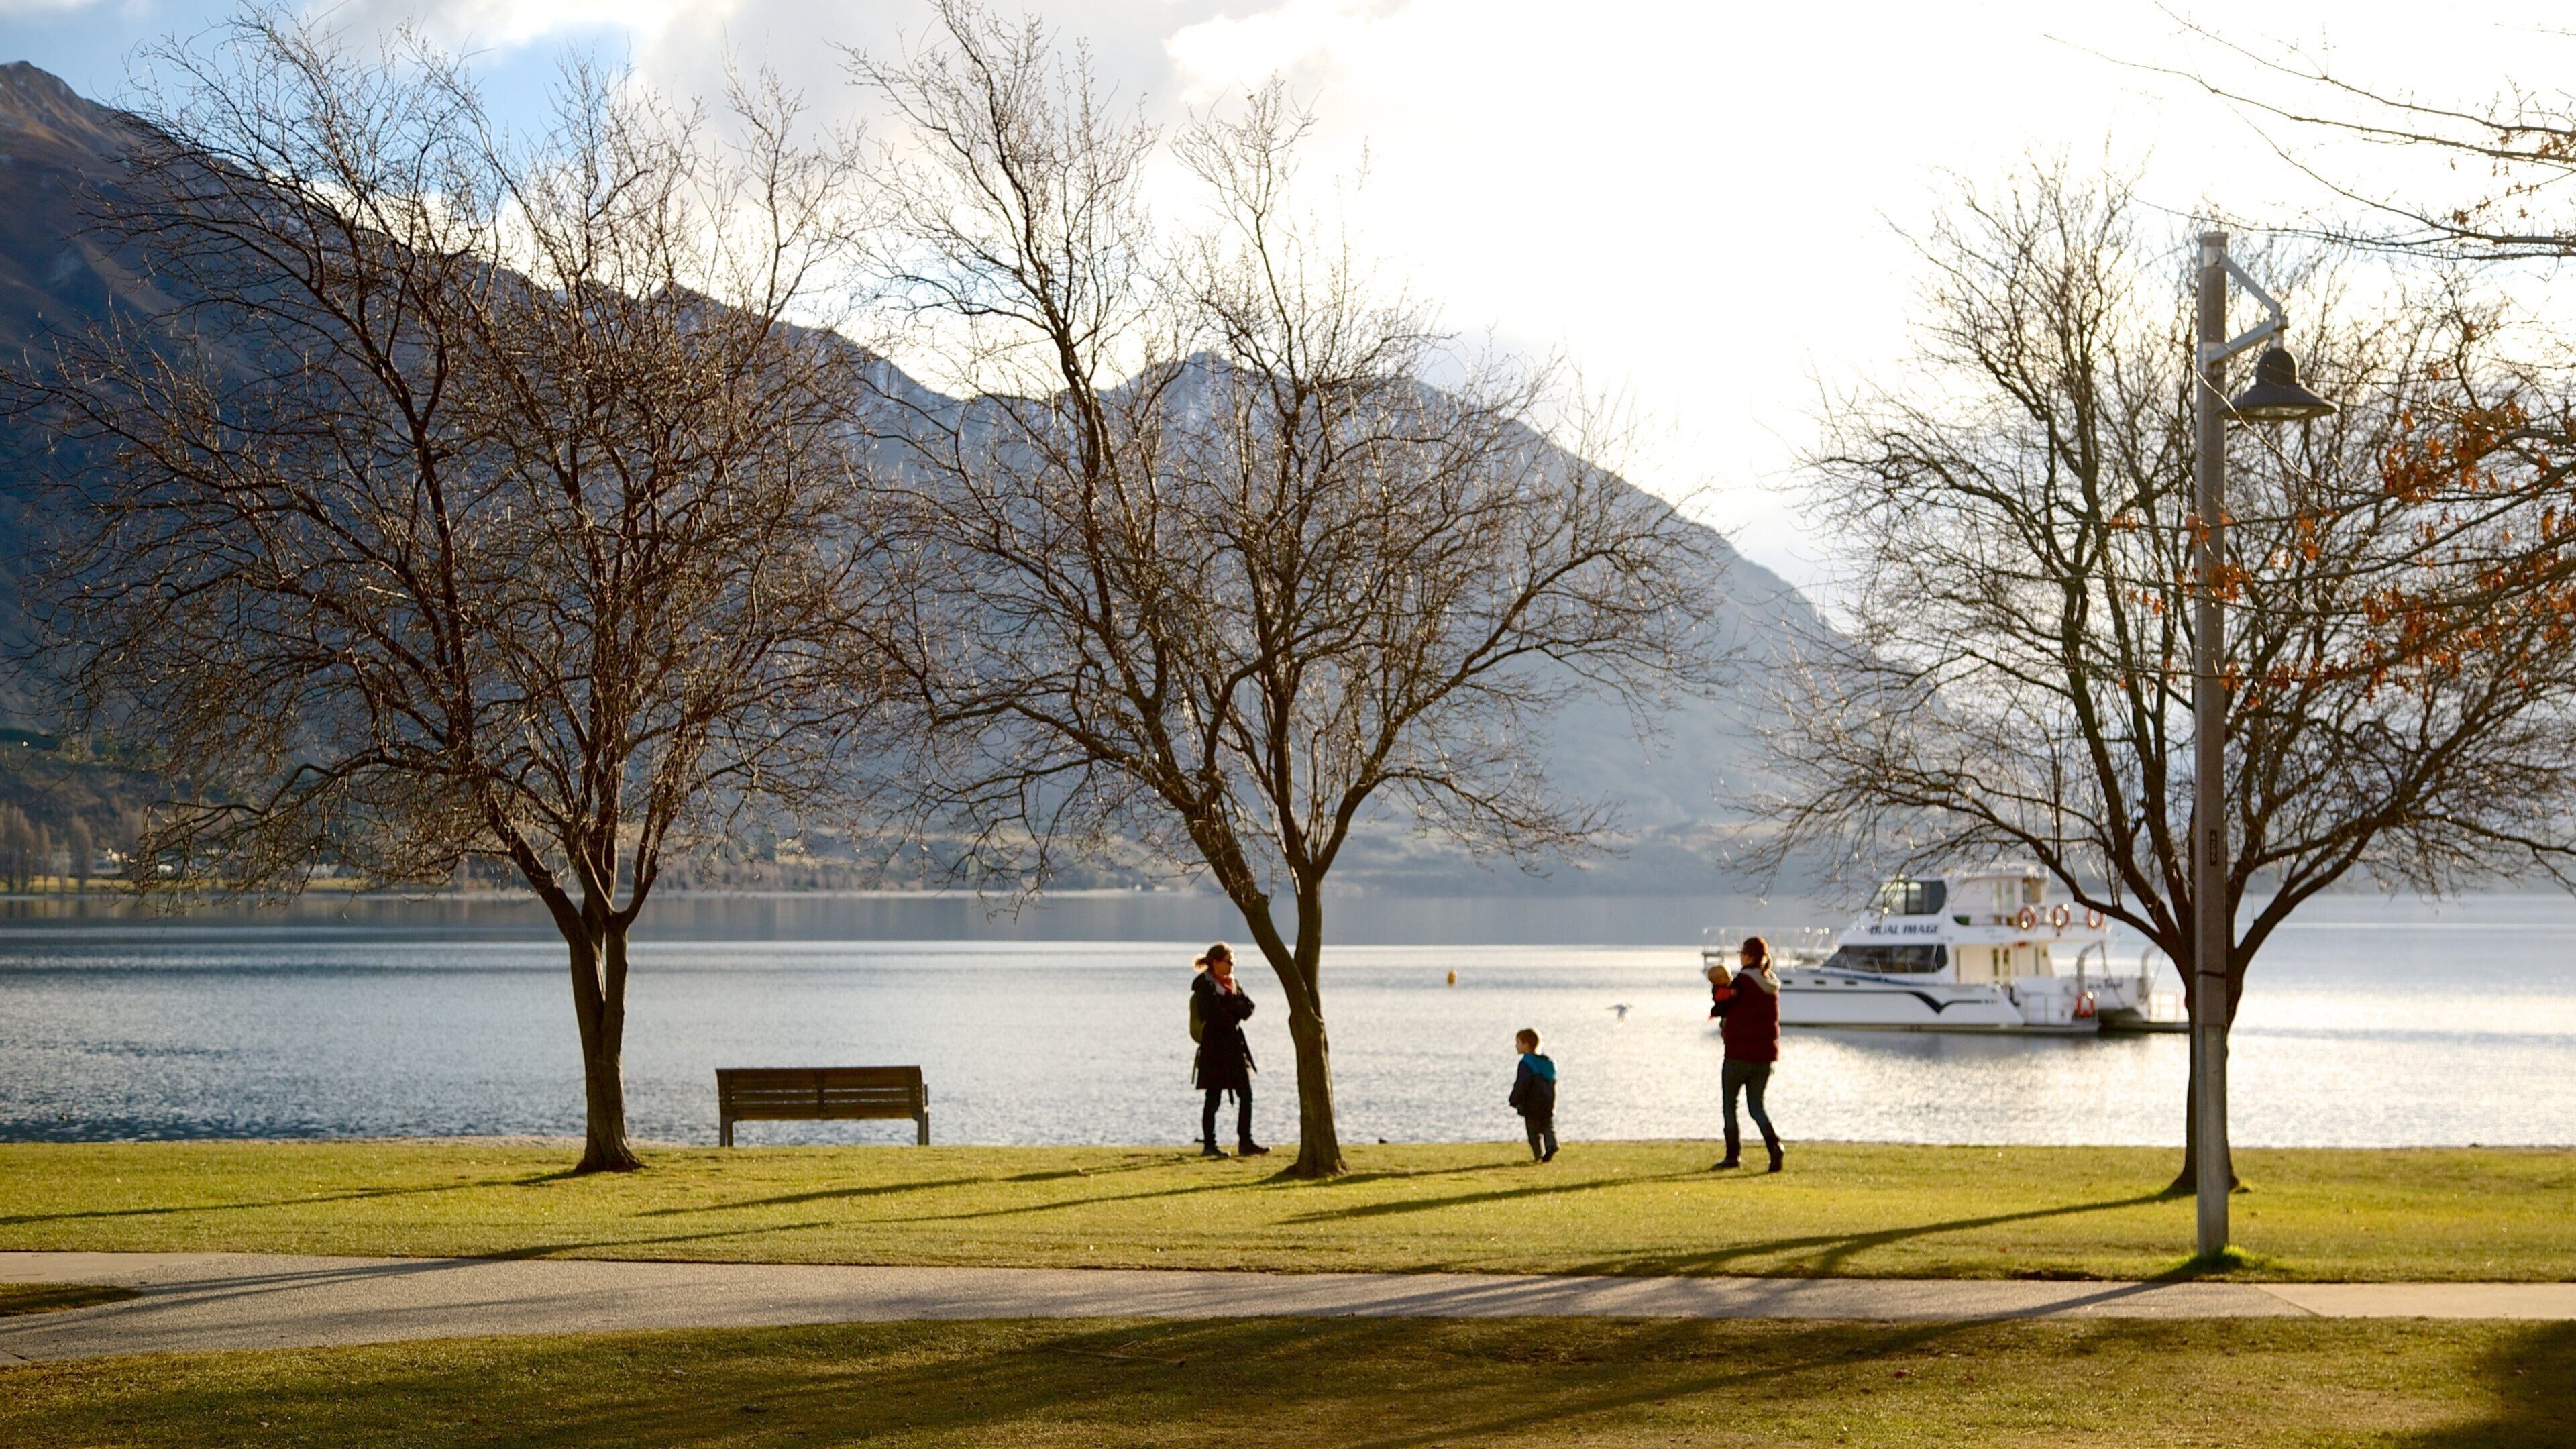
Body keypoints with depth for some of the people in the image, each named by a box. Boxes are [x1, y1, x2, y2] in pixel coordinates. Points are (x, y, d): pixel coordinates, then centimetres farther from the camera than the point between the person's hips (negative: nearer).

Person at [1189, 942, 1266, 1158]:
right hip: (1215, 1047, -8)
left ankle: (1245, 1143, 7)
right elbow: (1214, 1015, -22)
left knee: (1246, 1094, 4)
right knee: (1213, 1098, -2)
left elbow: (1248, 1008, 5)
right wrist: (1236, 1010, -7)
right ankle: (1208, 1145, 5)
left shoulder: (1231, 983, 14)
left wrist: (1229, 1011, -12)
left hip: (1235, 1046, 8)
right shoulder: (1205, 986, -10)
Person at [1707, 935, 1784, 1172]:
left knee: (1729, 1103, 8)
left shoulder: (1743, 981, -12)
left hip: (1740, 1052, -6)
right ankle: (1773, 1143, -13)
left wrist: (1719, 989, 8)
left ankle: (1733, 1154, 6)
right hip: (1766, 1053, 6)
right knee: (1756, 1105, 10)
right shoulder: (1771, 984, 10)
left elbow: (1719, 1009, -8)